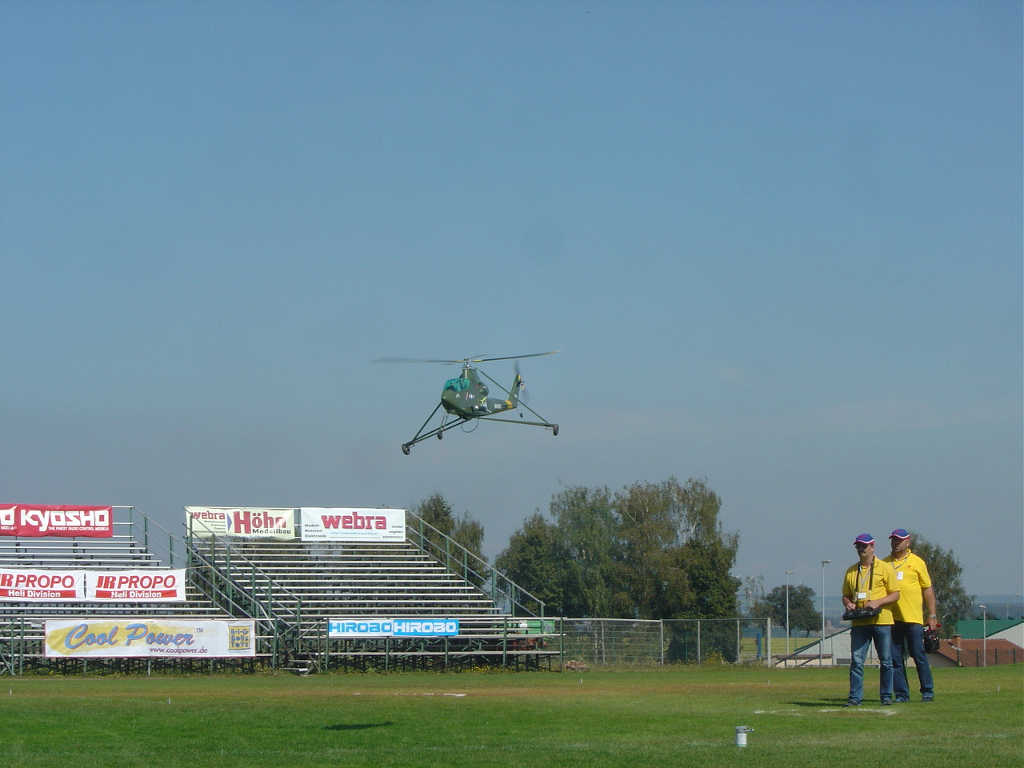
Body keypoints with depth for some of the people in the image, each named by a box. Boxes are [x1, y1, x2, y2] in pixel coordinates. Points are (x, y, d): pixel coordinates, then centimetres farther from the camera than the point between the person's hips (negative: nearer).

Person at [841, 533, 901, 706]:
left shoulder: (885, 568, 2)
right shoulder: (851, 571, 14)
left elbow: (895, 594, 0)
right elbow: (845, 595, 20)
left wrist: (877, 602, -14)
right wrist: (848, 603, -3)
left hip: (882, 622, -3)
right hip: (859, 622, 3)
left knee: (886, 662, 2)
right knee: (856, 661, -4)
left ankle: (886, 696, 10)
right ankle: (855, 697, -2)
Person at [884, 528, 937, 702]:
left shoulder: (916, 562, 5)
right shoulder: (885, 563, 12)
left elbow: (927, 589, 6)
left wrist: (932, 615, 1)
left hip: (913, 617, -3)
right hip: (891, 617, 3)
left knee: (919, 655, -2)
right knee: (896, 658, 3)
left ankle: (927, 691, 8)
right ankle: (901, 693, 8)